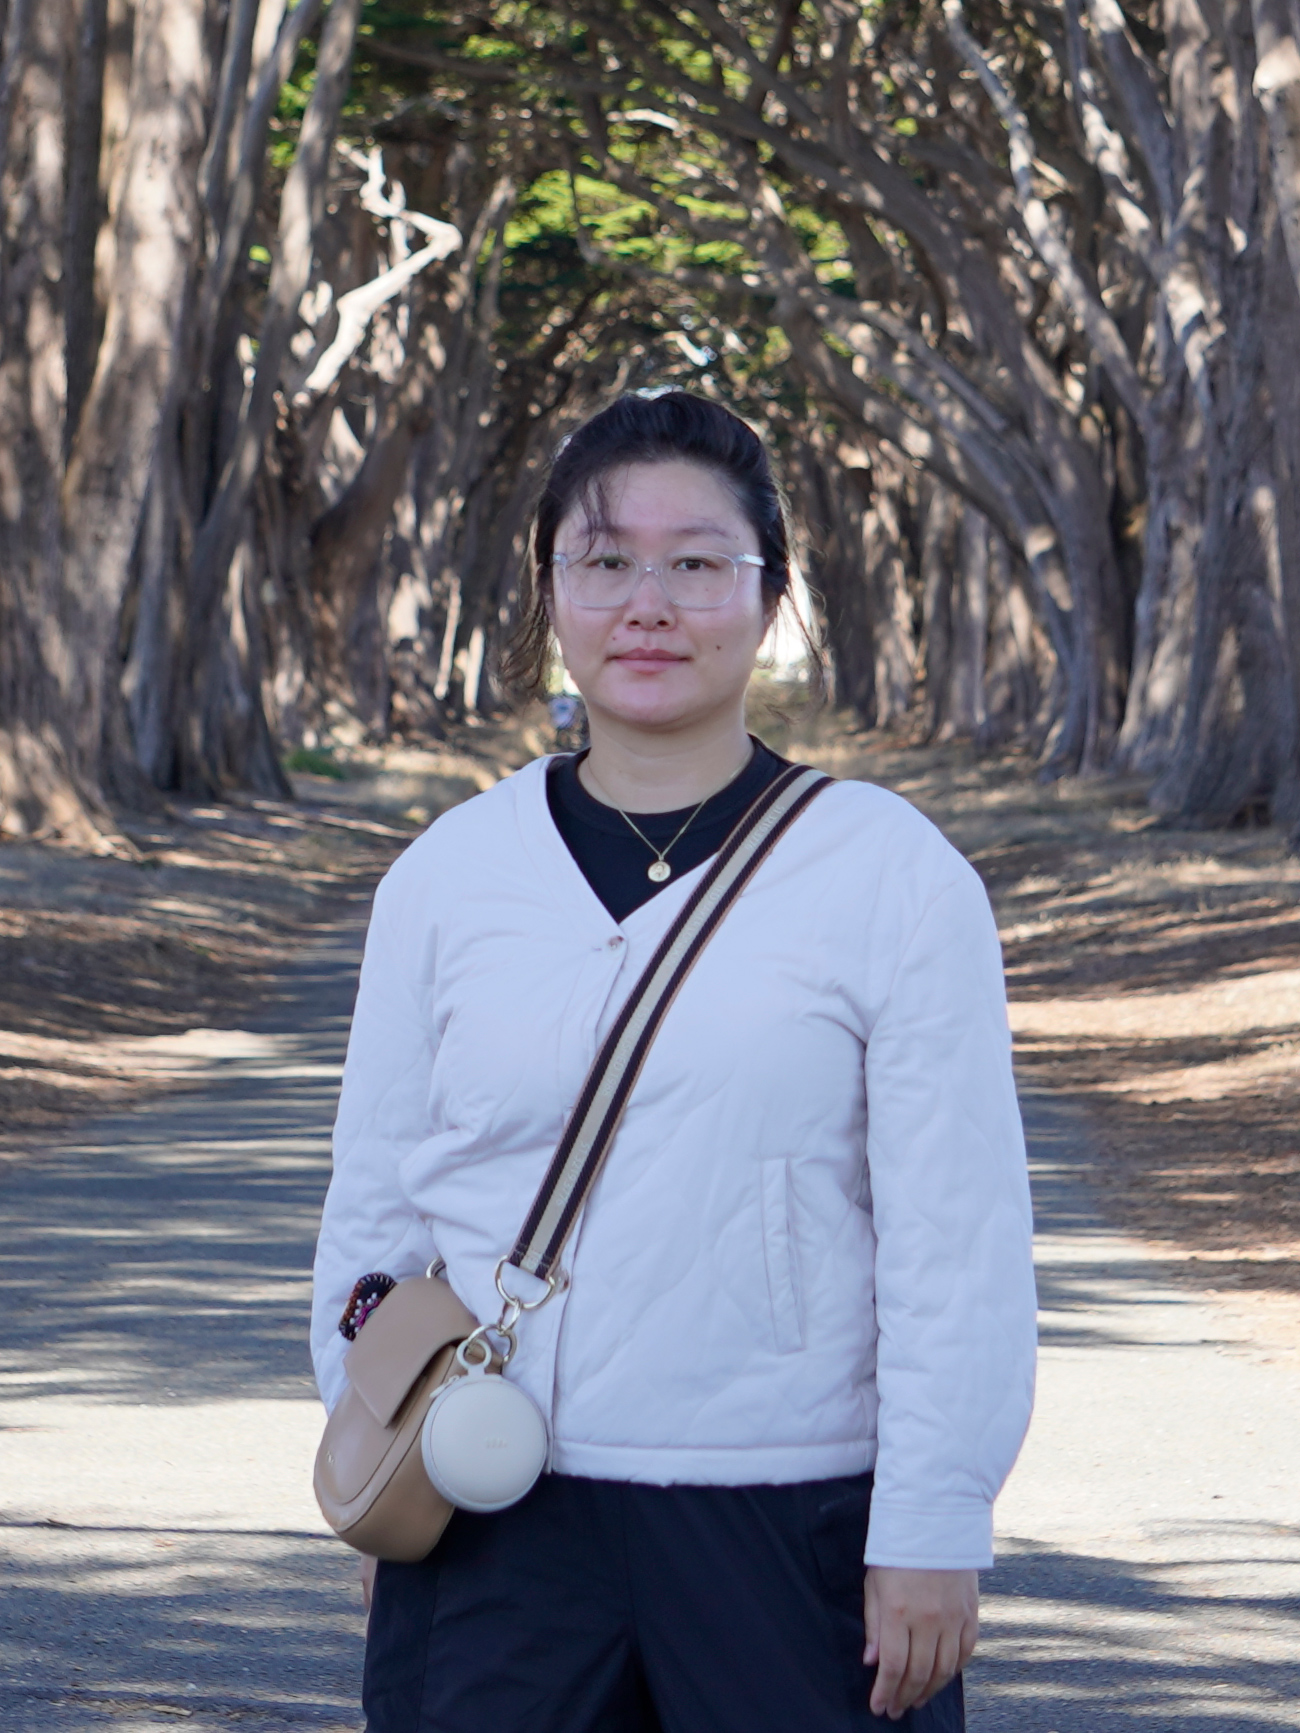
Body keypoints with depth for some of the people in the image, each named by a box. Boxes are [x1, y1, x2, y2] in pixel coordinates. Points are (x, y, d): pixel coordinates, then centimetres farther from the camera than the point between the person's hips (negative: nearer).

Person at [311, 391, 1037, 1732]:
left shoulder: (893, 878, -2)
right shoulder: (445, 880, 7)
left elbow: (957, 1243, -3)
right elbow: (377, 1208, 14)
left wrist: (931, 1534, -7)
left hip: (798, 1524, -2)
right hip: (500, 1534, 2)